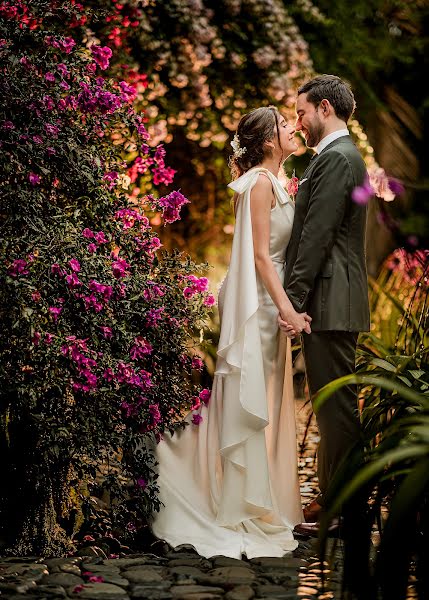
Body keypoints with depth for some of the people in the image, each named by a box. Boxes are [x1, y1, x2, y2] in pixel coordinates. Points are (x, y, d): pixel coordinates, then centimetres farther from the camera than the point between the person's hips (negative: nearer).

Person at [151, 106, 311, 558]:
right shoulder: (260, 182, -14)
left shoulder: (271, 182, 15)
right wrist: (286, 307, -22)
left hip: (267, 301, 10)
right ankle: (245, 507, 3)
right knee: (249, 400, -4)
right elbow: (259, 254, -18)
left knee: (263, 400, 14)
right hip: (256, 301, -10)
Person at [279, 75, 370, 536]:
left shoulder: (335, 159, -13)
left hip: (330, 301, -11)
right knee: (332, 402, 14)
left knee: (336, 403, -6)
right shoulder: (341, 156, 20)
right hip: (330, 302, 11)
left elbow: (318, 235, -19)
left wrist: (294, 299, -19)